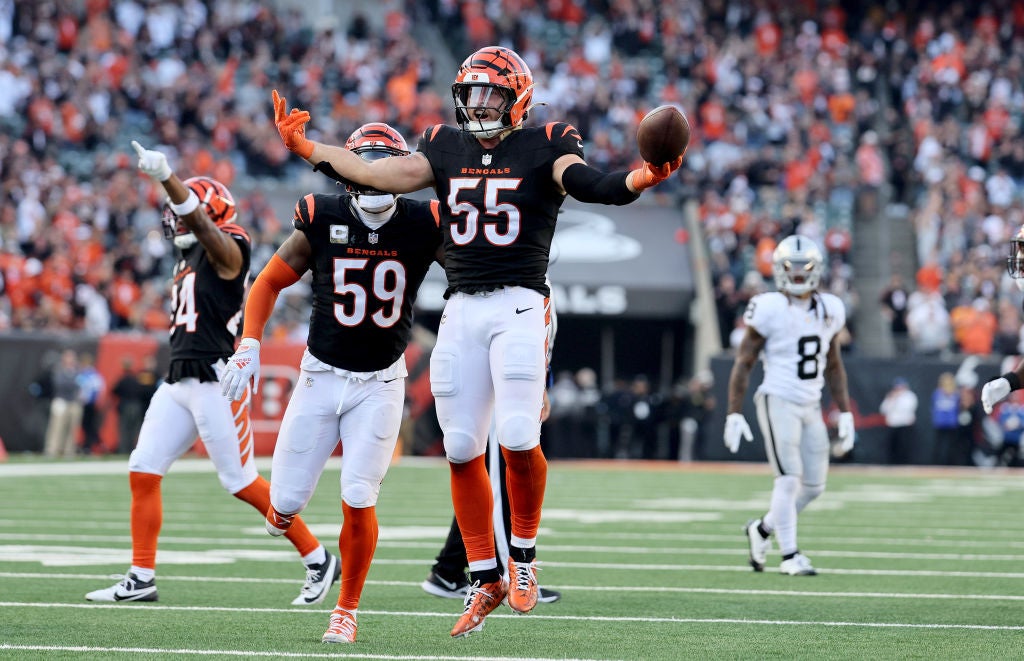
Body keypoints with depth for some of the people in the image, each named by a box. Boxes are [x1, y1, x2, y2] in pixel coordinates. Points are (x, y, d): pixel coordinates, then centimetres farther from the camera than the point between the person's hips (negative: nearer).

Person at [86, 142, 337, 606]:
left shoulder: (225, 251, -8)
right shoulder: (188, 261, 19)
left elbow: (201, 221, -27)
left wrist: (164, 177, -39)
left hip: (216, 380, -9)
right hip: (179, 380, 9)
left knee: (242, 482, -5)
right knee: (143, 472, 1)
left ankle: (318, 559, 6)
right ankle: (141, 579, 5)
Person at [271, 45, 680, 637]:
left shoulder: (543, 147, 0)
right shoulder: (447, 148, 13)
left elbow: (589, 184, -16)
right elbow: (383, 175, 4)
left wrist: (640, 180, -37)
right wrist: (306, 148, -2)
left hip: (520, 304, -5)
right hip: (462, 309, 5)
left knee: (518, 439, -16)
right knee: (462, 450, 3)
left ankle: (524, 554, 8)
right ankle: (486, 581, 13)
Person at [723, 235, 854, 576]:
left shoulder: (829, 310, 7)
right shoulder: (769, 309, -10)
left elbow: (833, 368, 16)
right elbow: (743, 363, -7)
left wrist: (845, 413, 12)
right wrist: (734, 413, -12)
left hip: (811, 406, 6)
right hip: (778, 401, -6)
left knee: (814, 485, 7)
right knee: (789, 479, -11)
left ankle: (762, 529, 27)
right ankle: (789, 556, -4)